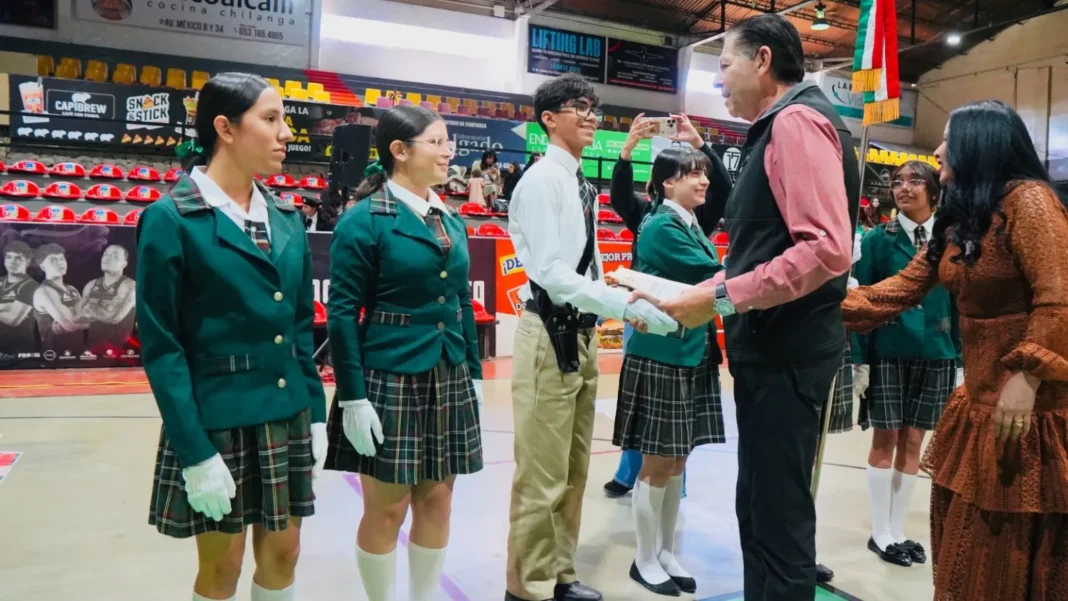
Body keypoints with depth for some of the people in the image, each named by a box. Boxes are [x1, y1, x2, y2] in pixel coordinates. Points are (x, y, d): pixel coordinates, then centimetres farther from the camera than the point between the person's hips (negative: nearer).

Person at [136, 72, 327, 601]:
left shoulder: (287, 219, 7)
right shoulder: (170, 219, -11)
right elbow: (161, 346, -12)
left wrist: (317, 415, 6)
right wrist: (195, 452, -15)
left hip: (286, 415, 5)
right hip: (215, 420, -5)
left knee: (282, 553, 14)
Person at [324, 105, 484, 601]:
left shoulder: (451, 221, 9)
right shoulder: (364, 220, -10)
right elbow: (342, 314, -12)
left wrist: (474, 373, 11)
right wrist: (353, 396, -15)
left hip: (448, 380, 6)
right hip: (389, 380, -6)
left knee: (437, 501, 12)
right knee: (386, 508, 5)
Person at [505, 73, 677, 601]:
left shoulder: (583, 187, 14)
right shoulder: (541, 180, -11)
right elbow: (551, 271, -20)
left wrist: (631, 300, 2)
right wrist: (626, 306, -25)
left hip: (583, 333, 9)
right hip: (550, 334, -9)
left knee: (573, 470, 17)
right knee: (542, 475, 0)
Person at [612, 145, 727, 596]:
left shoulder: (691, 225, 13)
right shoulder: (661, 227, -13)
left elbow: (708, 280, 10)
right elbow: (711, 274, -20)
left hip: (692, 354, 8)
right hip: (661, 357, -8)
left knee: (677, 461, 14)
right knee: (657, 463, 2)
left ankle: (666, 553, 28)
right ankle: (645, 560, 19)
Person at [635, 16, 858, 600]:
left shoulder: (797, 120, -12)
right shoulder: (778, 128, 18)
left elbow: (827, 248, -24)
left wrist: (721, 299, -21)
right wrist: (697, 292, 9)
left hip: (787, 348, -10)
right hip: (772, 344, 10)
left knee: (779, 516, -1)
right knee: (760, 507, 18)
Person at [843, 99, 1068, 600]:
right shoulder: (956, 219, 14)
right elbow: (901, 289, 11)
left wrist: (1028, 377, -26)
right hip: (979, 397, 8)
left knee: (1017, 552, 1)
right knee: (967, 545, 13)